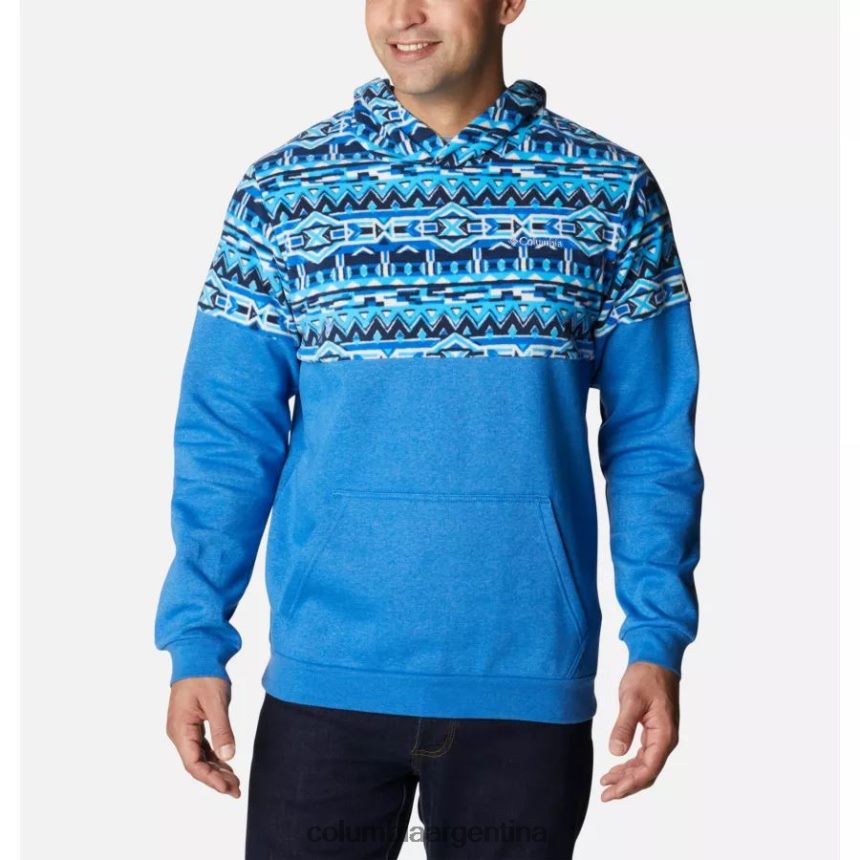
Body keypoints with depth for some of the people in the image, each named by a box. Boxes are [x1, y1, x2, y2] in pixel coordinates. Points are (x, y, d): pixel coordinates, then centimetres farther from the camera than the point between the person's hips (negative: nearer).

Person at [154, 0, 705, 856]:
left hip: (530, 688, 0)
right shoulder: (280, 191, 1)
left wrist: (658, 641, -4)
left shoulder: (612, 191, 2)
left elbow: (650, 439, 3)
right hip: (323, 685, 0)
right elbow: (226, 438, 2)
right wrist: (196, 641, -4)